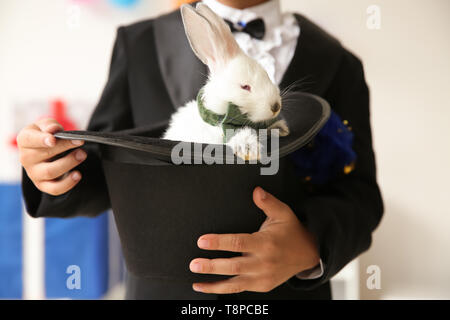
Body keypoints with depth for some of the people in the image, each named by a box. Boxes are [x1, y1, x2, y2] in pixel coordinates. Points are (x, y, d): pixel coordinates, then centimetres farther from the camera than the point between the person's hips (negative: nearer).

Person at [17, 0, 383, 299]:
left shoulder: (337, 63, -2)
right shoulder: (140, 43, 0)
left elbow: (360, 194, -9)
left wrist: (311, 246, -30)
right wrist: (59, 168, -21)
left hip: (290, 288, 0)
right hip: (162, 288, 1)